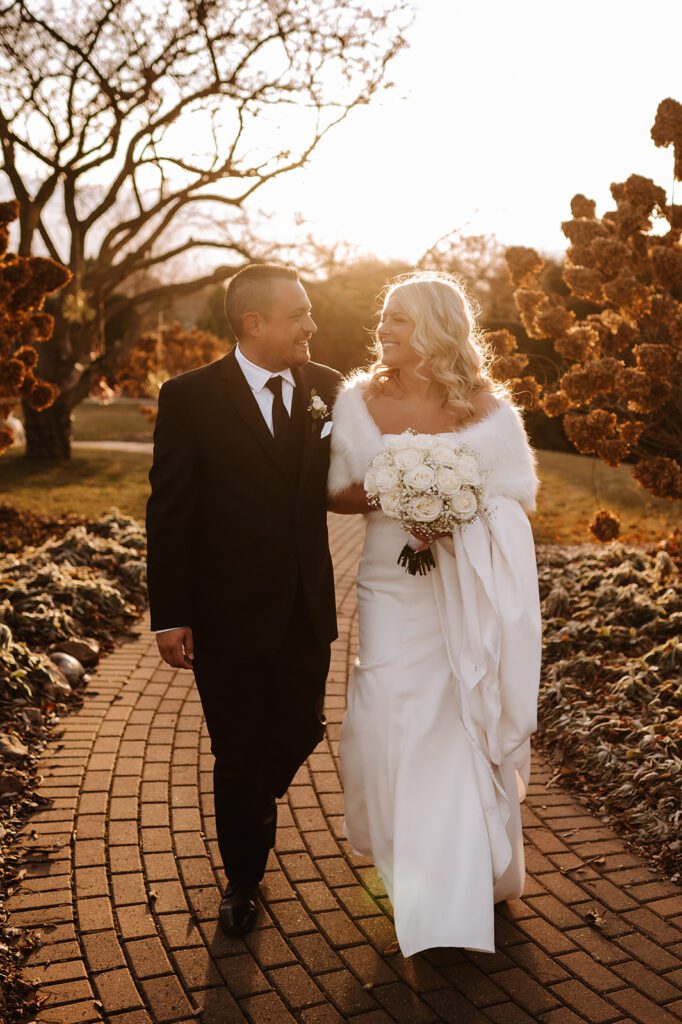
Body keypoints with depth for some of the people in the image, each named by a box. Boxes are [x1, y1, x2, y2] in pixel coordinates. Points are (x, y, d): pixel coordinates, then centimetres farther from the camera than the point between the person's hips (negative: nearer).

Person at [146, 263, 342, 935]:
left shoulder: (326, 388, 0)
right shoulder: (190, 397, -11)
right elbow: (169, 512, -10)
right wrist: (169, 617, -10)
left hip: (305, 610, 4)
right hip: (227, 615, -3)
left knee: (301, 732, 16)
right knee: (237, 754, 11)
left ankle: (255, 803, 51)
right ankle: (243, 879, 37)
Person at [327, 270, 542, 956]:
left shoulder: (485, 408, -4)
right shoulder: (359, 400, 1)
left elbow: (518, 493, 1)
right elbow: (336, 494, 6)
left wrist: (459, 516, -17)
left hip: (465, 588, -1)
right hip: (391, 585, 2)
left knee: (460, 726, 2)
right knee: (388, 716, -2)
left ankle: (466, 884, 25)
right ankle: (414, 871, 24)